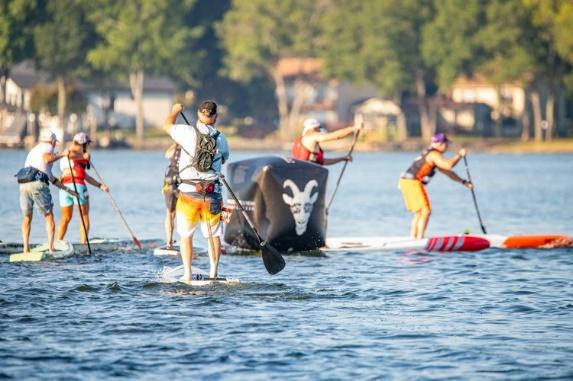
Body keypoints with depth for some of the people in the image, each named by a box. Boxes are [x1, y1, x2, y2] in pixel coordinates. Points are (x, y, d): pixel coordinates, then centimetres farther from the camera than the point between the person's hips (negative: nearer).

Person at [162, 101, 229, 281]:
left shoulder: (188, 133, -9)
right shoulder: (221, 139, 0)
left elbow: (167, 125, 9)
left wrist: (175, 110, 29)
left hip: (188, 192, -2)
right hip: (212, 193, 2)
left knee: (185, 234, 9)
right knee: (214, 235, 12)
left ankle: (188, 274, 6)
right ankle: (213, 273, 10)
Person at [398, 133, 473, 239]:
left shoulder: (431, 154, 24)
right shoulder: (434, 154, -10)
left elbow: (446, 172, 28)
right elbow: (448, 165, -26)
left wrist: (463, 182, 26)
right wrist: (459, 155, -10)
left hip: (406, 182, 10)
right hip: (412, 182, -10)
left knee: (419, 212, 18)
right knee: (425, 211, -10)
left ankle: (413, 238, 17)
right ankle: (420, 239, -14)